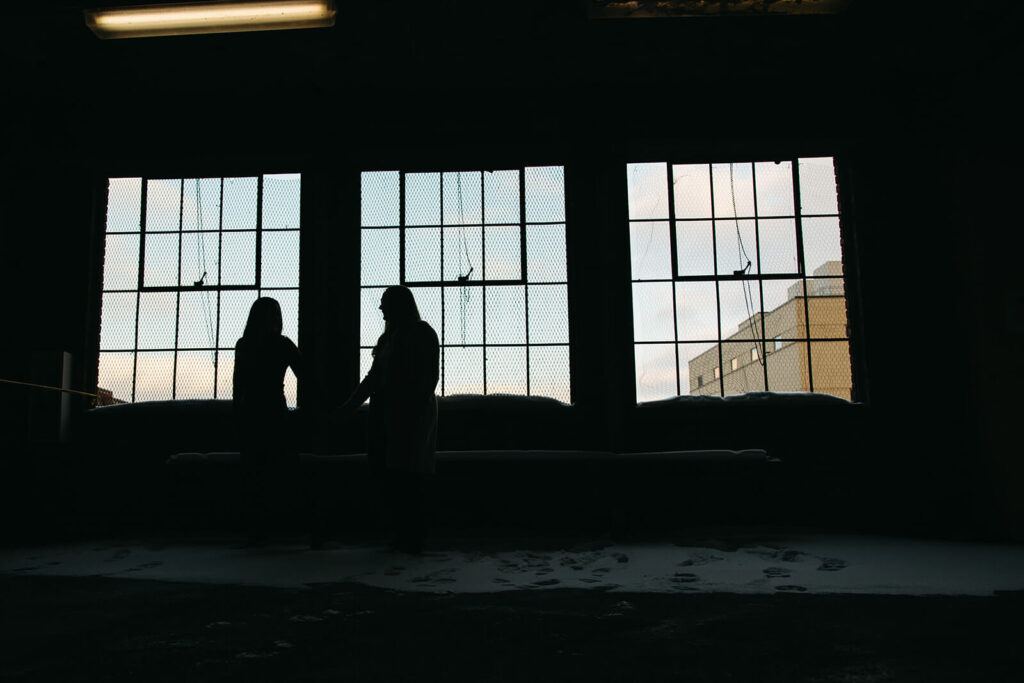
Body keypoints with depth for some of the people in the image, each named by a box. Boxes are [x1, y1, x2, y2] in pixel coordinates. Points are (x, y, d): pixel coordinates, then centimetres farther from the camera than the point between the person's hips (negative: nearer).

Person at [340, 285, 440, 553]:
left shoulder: (422, 333, -2)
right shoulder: (389, 337, 21)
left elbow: (428, 377, -11)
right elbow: (373, 377, 23)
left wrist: (417, 411, -20)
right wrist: (349, 406, 19)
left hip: (411, 412, -8)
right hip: (386, 414, 8)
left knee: (406, 476, -9)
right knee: (382, 469, 1)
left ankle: (413, 538, -2)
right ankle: (401, 533, 8)